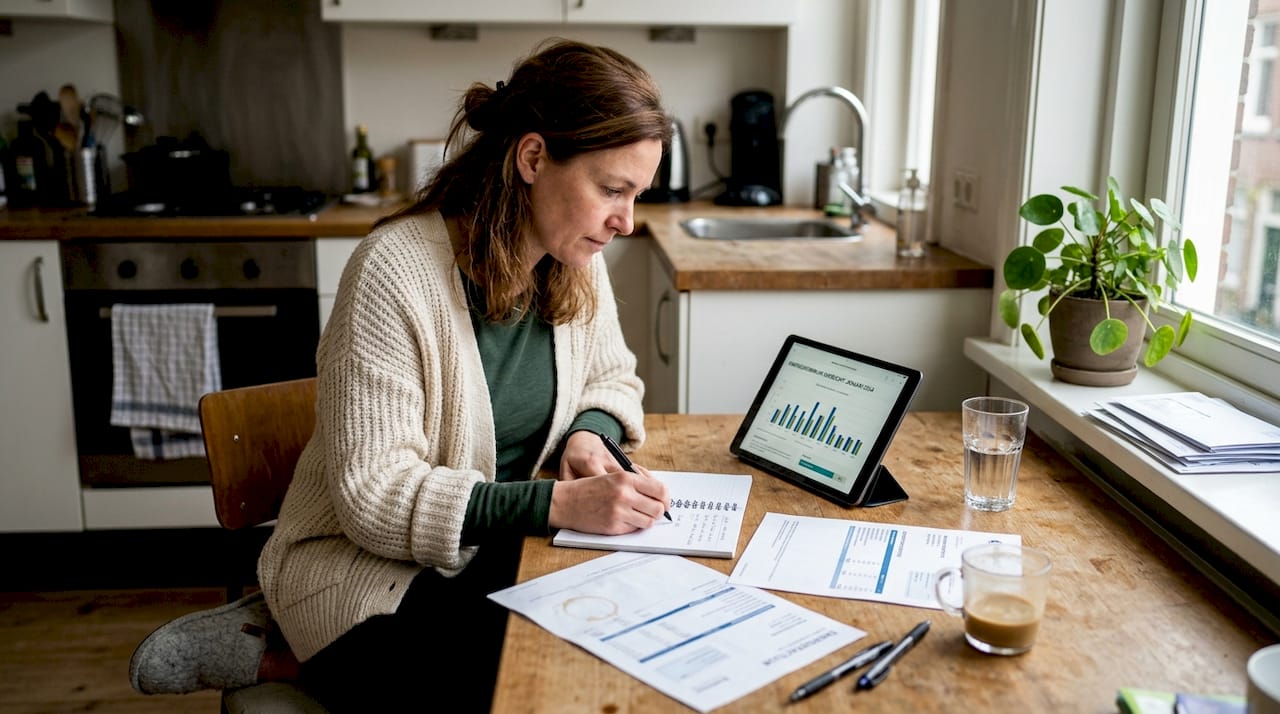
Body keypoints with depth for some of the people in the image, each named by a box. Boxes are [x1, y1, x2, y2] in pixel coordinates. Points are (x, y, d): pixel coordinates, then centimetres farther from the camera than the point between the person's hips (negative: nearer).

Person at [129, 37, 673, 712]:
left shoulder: (576, 262, -3)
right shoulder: (397, 272, -23)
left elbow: (614, 379, 14)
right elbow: (375, 495, -23)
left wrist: (588, 433, -10)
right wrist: (556, 502, -31)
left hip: (493, 550, 8)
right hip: (366, 557, -7)